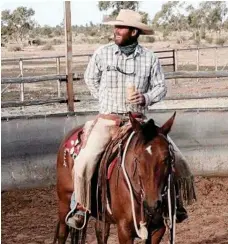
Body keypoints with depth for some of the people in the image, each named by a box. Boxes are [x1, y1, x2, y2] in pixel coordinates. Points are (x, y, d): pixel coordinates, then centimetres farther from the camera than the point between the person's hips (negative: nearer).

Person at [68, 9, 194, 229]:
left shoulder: (149, 58, -1)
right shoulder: (102, 54, -1)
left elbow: (160, 87, 6)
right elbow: (90, 79, 15)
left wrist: (146, 98, -14)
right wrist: (107, 100, 10)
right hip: (108, 120, -1)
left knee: (174, 157, -7)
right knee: (84, 160, -23)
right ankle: (81, 207, 0)